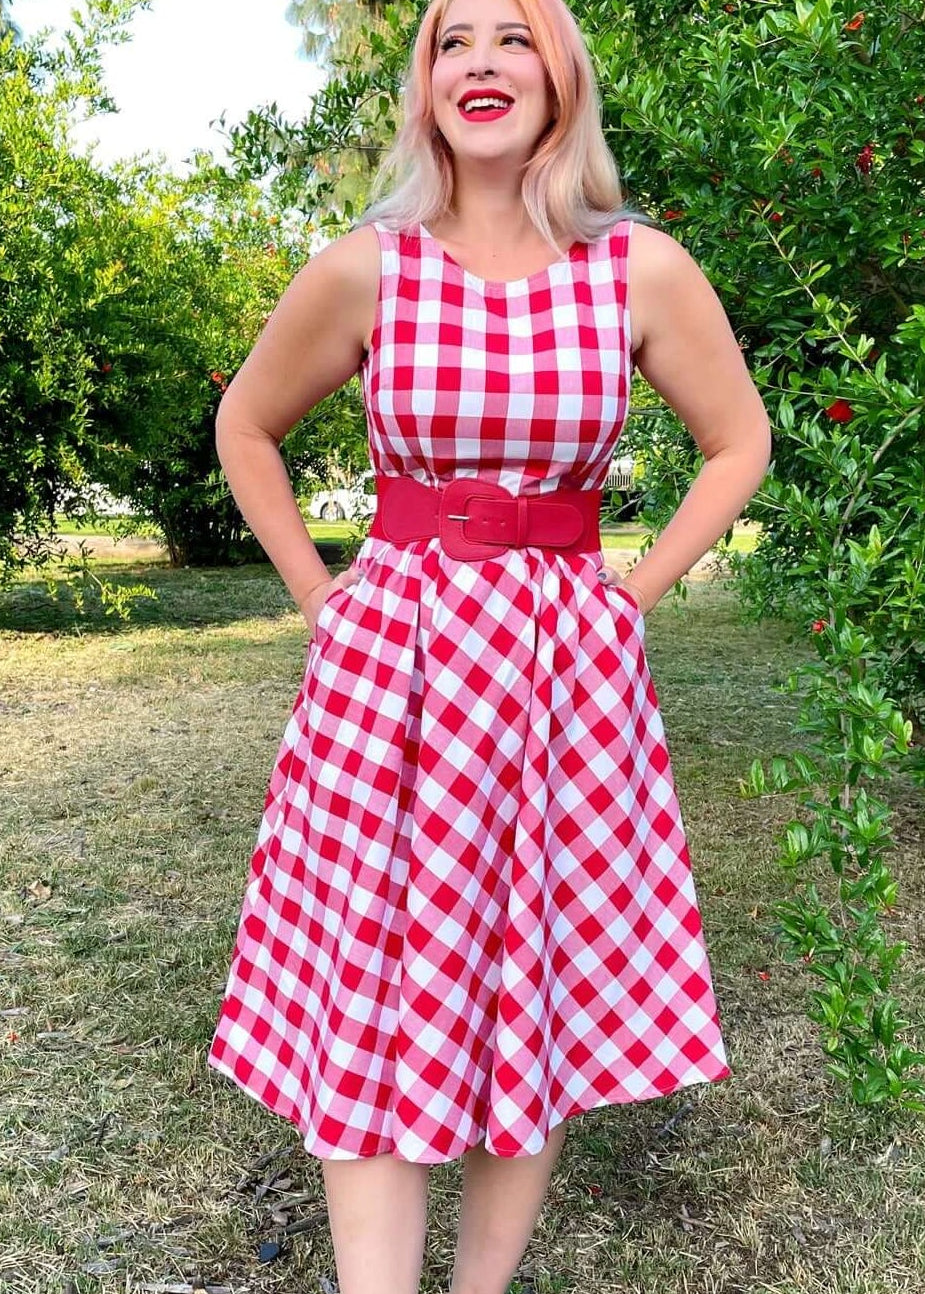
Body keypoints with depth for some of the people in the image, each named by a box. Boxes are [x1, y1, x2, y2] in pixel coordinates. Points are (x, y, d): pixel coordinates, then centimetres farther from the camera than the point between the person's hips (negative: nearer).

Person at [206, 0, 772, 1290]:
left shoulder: (643, 269, -1)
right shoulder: (364, 270, -2)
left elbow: (740, 441, 11)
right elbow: (245, 427, 12)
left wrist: (628, 593, 3)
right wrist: (321, 594, 5)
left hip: (571, 668, 1)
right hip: (391, 661, 0)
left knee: (547, 995, 9)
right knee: (372, 1003, 1)